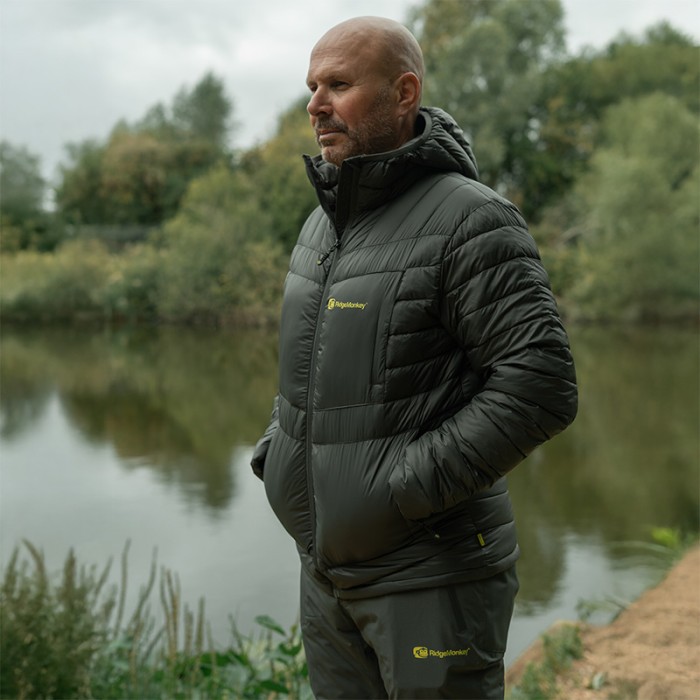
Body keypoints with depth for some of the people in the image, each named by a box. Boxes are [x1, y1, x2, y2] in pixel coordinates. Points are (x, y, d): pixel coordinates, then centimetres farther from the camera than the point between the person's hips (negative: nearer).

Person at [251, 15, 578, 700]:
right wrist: (277, 451, 6)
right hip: (329, 566, 8)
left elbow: (541, 386, -22)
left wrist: (404, 488, -21)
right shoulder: (324, 222, 10)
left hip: (432, 571, -7)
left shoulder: (470, 221, -15)